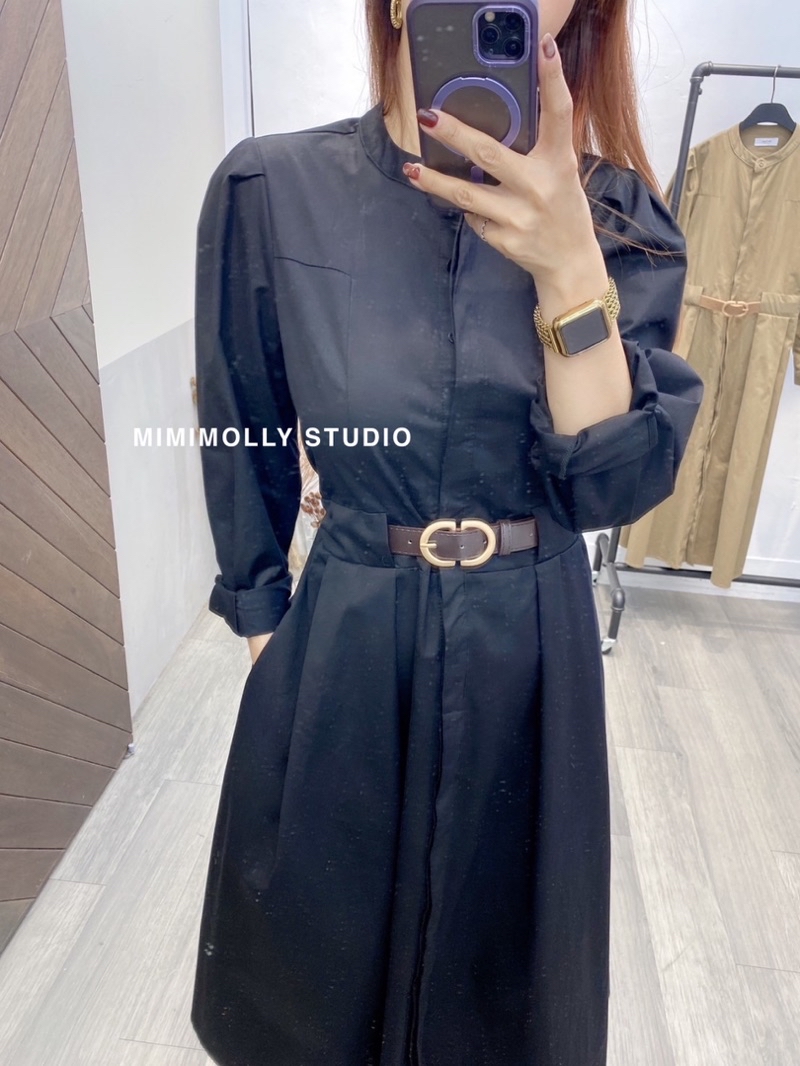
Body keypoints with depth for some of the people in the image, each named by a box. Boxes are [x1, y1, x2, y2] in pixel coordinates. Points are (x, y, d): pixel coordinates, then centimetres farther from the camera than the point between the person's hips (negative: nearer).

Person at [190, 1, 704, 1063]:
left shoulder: (617, 214, -5)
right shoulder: (272, 189, -9)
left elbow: (616, 483, -13)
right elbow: (246, 450, 1)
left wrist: (569, 272, -26)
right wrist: (262, 622, 8)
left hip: (534, 656, 1)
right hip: (340, 651, 0)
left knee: (503, 958, 26)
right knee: (319, 955, 25)